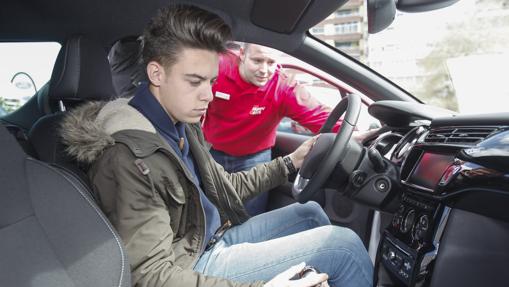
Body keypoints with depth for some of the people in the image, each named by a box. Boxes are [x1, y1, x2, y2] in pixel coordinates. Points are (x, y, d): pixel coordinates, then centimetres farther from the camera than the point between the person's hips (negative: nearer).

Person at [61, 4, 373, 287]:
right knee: (344, 244, -10)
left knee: (310, 213, 16)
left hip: (217, 238, 9)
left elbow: (224, 187, 13)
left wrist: (289, 163, 11)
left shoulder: (182, 126, 2)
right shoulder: (130, 158, -28)